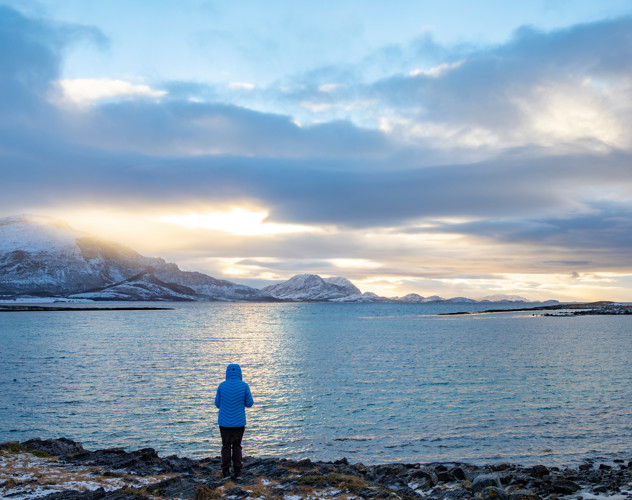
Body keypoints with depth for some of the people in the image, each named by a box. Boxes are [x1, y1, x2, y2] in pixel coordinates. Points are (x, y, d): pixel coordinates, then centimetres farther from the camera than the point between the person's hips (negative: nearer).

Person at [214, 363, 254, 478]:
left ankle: (225, 470, 13)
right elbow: (249, 404, -2)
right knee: (237, 446, 10)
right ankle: (237, 471, 11)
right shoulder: (244, 386, -9)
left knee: (226, 446, 12)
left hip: (224, 422, 1)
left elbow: (218, 404, 2)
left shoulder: (222, 386, -6)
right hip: (239, 422, 0)